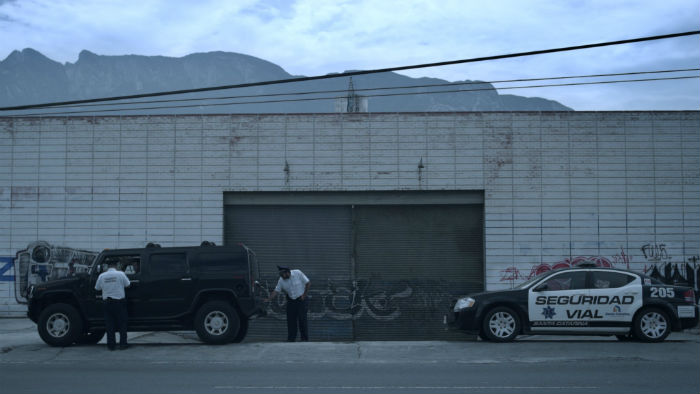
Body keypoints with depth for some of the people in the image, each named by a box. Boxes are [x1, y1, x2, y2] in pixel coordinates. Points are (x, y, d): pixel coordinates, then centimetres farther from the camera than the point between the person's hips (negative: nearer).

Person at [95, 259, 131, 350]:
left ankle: (111, 345, 8)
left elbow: (97, 288, 8)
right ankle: (123, 344, 7)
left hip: (107, 302, 2)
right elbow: (128, 285, 2)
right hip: (119, 302, -2)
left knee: (109, 325, 8)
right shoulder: (120, 274, -7)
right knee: (122, 323, 7)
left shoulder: (102, 276, -1)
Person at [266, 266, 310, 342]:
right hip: (290, 300, 4)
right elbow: (276, 291, 1)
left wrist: (304, 295, -10)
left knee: (302, 319, -7)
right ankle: (291, 338, 10)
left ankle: (304, 338, 1)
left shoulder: (298, 273, -14)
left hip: (301, 299, -4)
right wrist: (268, 300, -11)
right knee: (290, 319, 2)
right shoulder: (281, 280, -4)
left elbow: (308, 283, -8)